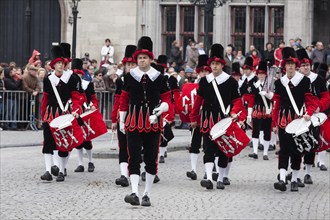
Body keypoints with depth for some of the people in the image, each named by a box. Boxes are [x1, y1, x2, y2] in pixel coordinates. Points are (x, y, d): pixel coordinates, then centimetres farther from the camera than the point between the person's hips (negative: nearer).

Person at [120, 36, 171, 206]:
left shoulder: (159, 78, 2)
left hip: (153, 122, 1)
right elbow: (124, 99, 10)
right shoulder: (130, 77, 4)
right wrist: (121, 121, 9)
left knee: (151, 158, 5)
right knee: (134, 157, -10)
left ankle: (147, 195, 13)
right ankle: (135, 193, -17)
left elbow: (167, 99, 6)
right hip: (134, 123, 0)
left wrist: (159, 110, -13)